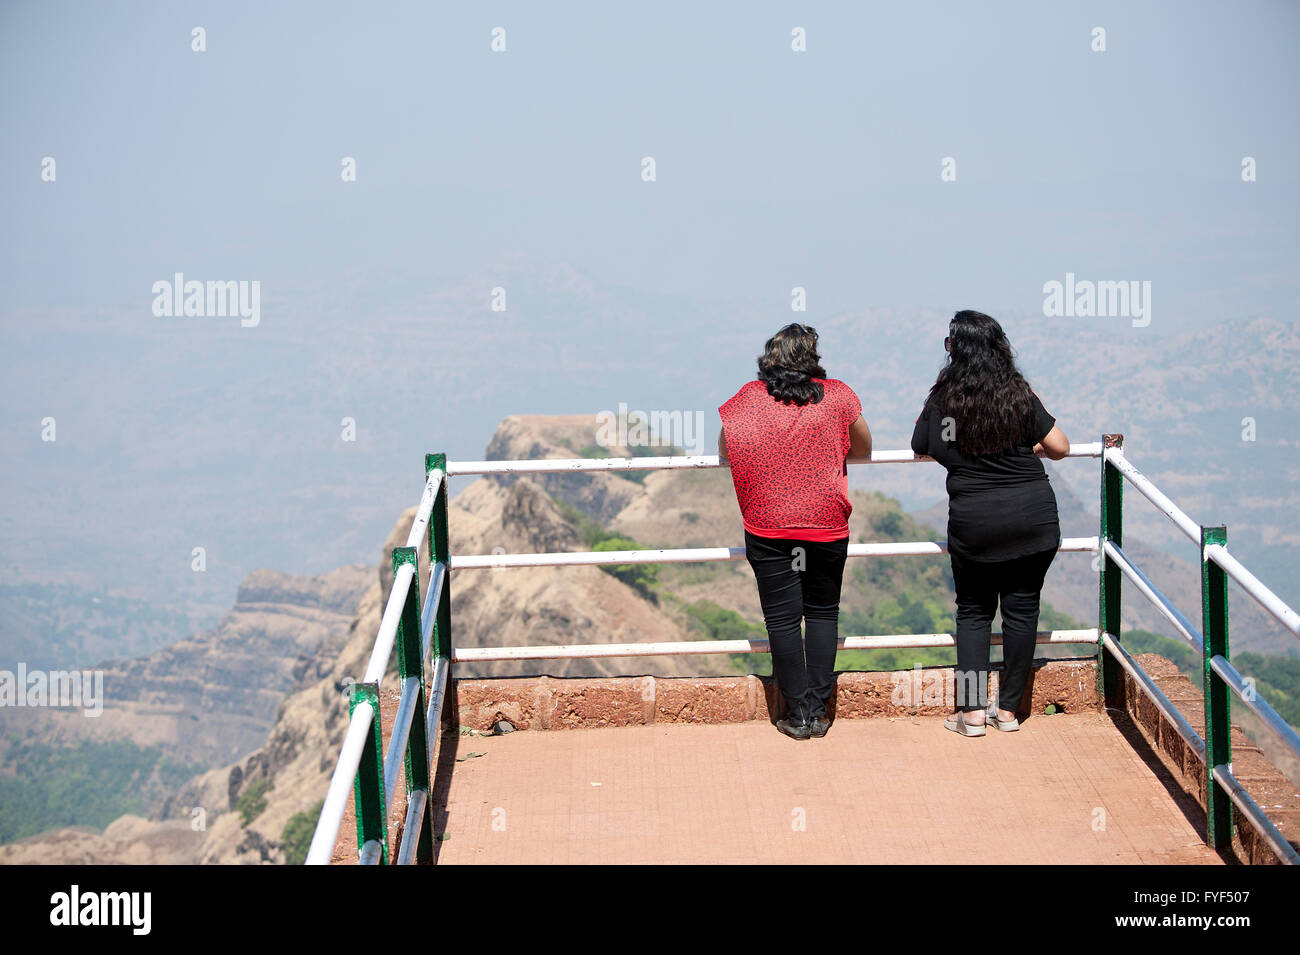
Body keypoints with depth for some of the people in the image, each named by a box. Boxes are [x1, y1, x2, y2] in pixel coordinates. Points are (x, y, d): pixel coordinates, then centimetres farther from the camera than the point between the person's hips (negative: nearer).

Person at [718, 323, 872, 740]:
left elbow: (726, 453, 8)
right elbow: (864, 450, 10)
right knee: (822, 612, 13)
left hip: (768, 529, 0)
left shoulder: (748, 398, -1)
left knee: (782, 618, 6)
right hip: (827, 524, 1)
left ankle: (797, 713, 11)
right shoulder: (838, 396, -1)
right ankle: (817, 709, 13)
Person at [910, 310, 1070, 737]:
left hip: (974, 521, -1)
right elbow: (1060, 447, -1)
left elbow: (921, 447, 9)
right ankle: (1008, 708, 15)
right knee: (1021, 608, 10)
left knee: (974, 610, 13)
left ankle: (971, 709, 8)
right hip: (1033, 515, 1)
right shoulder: (1020, 393, -2)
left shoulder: (944, 398, -3)